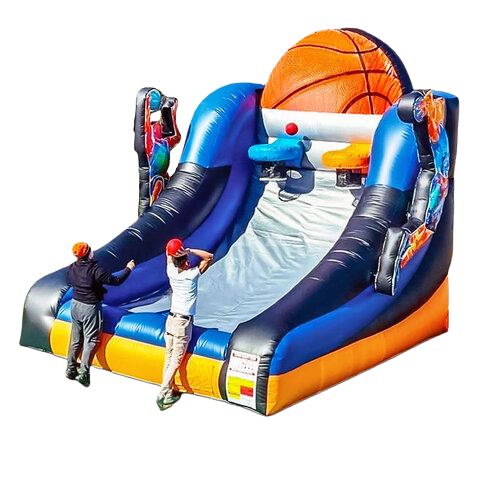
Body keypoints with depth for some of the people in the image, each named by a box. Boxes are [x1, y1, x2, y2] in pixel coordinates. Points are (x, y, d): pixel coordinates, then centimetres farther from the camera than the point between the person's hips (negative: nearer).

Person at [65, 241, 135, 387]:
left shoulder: (71, 268, -4)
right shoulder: (95, 270, -23)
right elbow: (116, 280, -18)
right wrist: (128, 269, -4)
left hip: (75, 304, 6)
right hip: (90, 308, -6)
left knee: (76, 339, 18)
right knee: (90, 340, 2)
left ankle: (71, 370, 27)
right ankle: (84, 373, -1)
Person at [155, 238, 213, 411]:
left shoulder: (171, 272, 0)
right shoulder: (192, 274, -13)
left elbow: (168, 255, 18)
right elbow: (209, 257, -6)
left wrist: (172, 249, -3)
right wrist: (189, 250, -13)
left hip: (171, 319, 6)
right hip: (183, 323, -6)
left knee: (169, 359, 8)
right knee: (176, 361, -2)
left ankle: (168, 394, 11)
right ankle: (162, 393, -8)